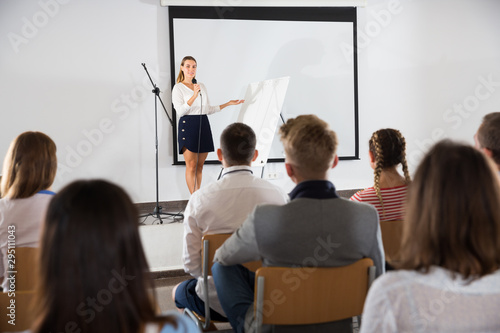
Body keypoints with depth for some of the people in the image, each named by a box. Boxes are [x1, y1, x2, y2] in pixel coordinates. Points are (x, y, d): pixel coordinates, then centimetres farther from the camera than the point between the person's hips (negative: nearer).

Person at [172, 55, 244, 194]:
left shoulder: (201, 86, 17)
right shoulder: (178, 88, -1)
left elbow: (208, 109, 19)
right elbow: (180, 111, -13)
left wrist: (228, 104, 16)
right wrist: (194, 96, -21)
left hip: (203, 125, 6)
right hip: (188, 125, -5)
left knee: (200, 165, 6)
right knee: (191, 165, -9)